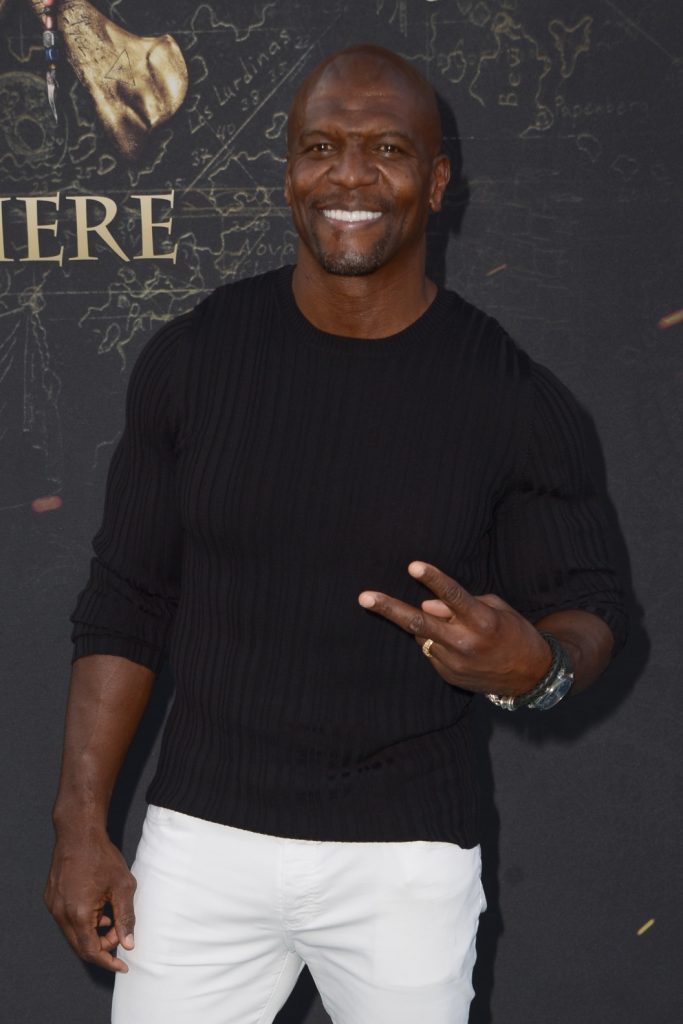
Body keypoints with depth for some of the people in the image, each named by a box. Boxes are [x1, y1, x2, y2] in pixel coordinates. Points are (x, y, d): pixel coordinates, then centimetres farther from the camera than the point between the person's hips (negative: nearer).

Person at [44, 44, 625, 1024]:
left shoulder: (515, 398, -7)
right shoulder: (192, 357, -3)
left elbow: (588, 606, 2)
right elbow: (125, 602, 3)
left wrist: (534, 667, -22)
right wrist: (81, 826, 0)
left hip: (407, 860, -1)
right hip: (201, 836, 1)